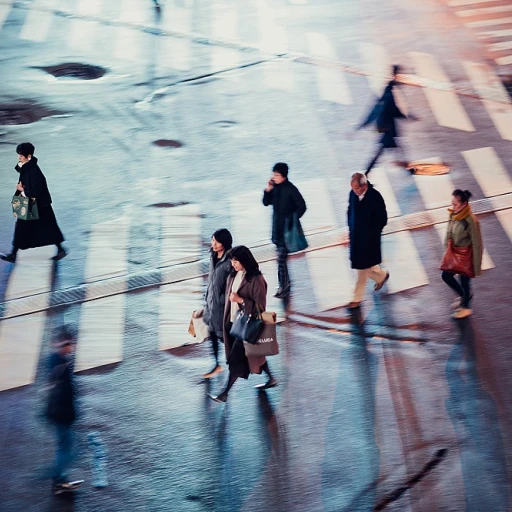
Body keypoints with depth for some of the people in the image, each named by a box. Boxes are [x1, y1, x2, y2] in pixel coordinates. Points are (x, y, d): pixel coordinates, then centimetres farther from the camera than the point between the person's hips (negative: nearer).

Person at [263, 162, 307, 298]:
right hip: (277, 227, 7)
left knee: (281, 258, -10)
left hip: (286, 228, -7)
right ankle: (286, 284, 25)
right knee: (281, 257, 14)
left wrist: (292, 220, -14)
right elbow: (266, 202, 8)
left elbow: (302, 207, -11)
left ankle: (283, 287, -4)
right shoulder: (275, 187, 2)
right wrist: (268, 190, -6)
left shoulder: (291, 189, -15)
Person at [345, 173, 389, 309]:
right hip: (355, 237, 6)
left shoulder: (375, 197, -22)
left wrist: (372, 234, -13)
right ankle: (381, 276, 47)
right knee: (365, 265, 19)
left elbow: (382, 219, -14)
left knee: (362, 268, 2)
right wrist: (351, 229, 5)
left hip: (369, 239, -6)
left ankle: (357, 298, 13)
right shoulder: (353, 193, -5)